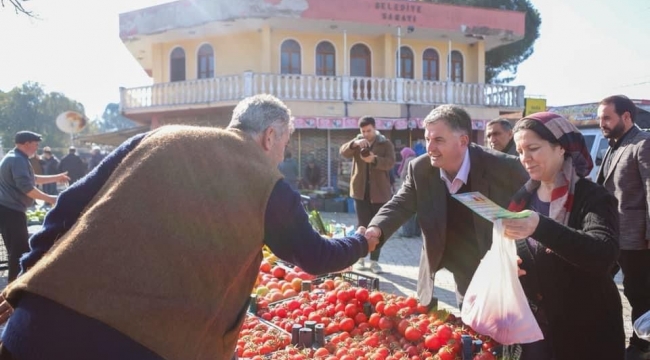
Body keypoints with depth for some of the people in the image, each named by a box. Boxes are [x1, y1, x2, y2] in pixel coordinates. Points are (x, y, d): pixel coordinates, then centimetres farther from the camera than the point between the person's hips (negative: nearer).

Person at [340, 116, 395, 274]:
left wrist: (374, 159, -32)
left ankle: (374, 260, 8)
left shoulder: (386, 143, 1)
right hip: (361, 190, 2)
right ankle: (360, 258, 14)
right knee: (362, 225, 5)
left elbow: (390, 162, -14)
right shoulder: (357, 142, 8)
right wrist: (355, 143, -29)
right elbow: (343, 152, -10)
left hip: (379, 191, -1)